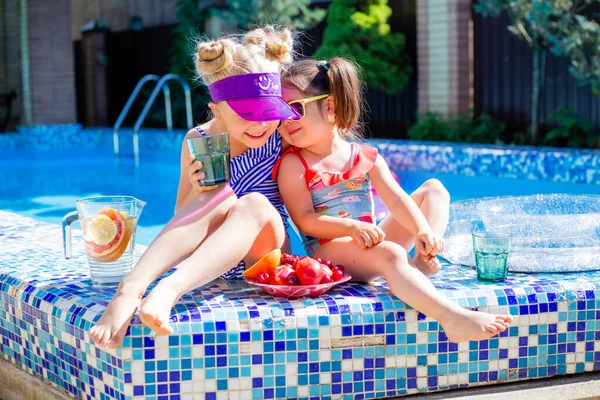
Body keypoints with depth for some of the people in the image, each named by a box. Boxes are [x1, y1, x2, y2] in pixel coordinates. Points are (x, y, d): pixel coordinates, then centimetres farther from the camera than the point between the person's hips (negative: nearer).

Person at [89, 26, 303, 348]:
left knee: (255, 203, -33)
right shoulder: (198, 141, 2)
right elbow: (182, 216, 8)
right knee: (220, 195, -31)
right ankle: (131, 288, -47)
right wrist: (197, 192, -13)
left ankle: (169, 290, -53)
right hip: (209, 261, 1)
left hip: (266, 255, -1)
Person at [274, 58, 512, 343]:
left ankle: (421, 260, -21)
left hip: (371, 242, 6)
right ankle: (453, 318, -52)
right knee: (389, 254, -38)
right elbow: (305, 220, -11)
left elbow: (395, 199, -2)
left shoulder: (365, 157, 8)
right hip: (327, 251, -6)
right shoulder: (293, 164, -1)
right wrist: (351, 227, -28)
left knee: (433, 189, 6)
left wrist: (422, 230, -21)